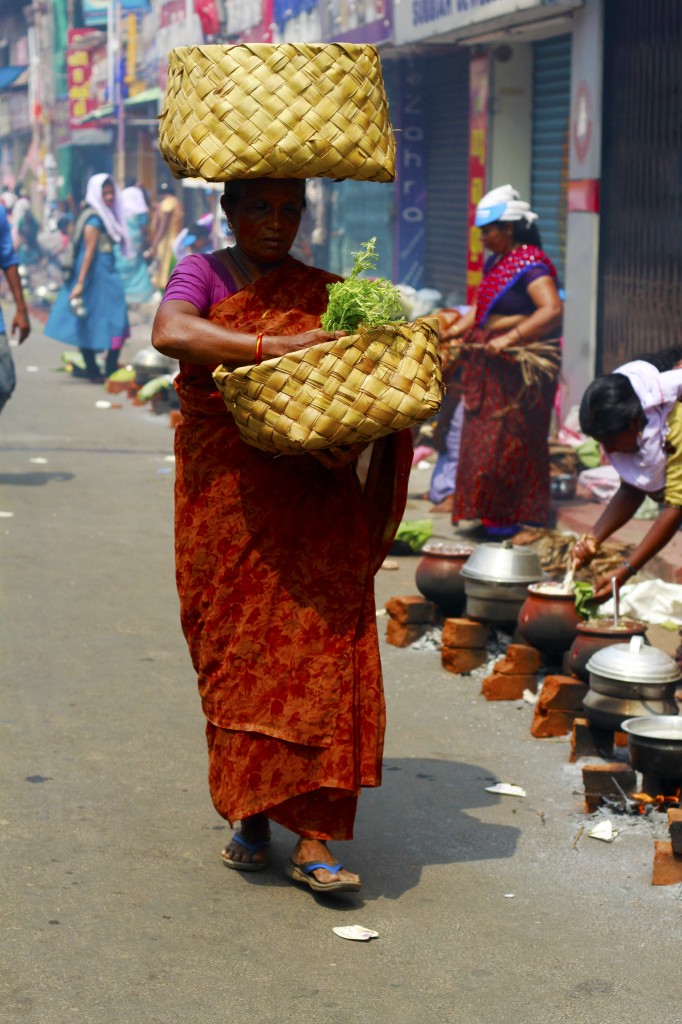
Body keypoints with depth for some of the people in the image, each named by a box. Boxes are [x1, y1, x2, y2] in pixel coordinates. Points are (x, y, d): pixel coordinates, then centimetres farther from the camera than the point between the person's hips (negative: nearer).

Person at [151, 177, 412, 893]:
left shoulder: (327, 293, 11)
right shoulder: (203, 273, 3)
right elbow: (169, 333, -19)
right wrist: (275, 346, -25)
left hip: (314, 505, 1)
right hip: (226, 498, -1)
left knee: (322, 655, -7)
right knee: (236, 654, 4)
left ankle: (313, 840, -6)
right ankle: (249, 816, 20)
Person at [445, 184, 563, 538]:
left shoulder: (531, 265, -16)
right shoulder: (495, 262, 13)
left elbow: (553, 310, -28)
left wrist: (509, 338, -32)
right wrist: (456, 330, 10)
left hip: (522, 364, -9)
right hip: (493, 365, 9)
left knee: (509, 440, -5)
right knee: (485, 438, 11)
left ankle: (506, 519, 3)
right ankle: (491, 512, 19)